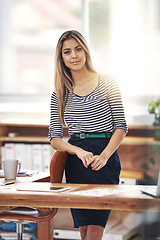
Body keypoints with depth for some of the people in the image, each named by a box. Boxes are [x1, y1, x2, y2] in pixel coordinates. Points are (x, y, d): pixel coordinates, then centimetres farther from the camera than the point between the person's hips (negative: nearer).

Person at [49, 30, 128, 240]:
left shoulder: (107, 83, 2)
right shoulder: (59, 94, 10)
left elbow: (121, 127, 1)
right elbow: (54, 138, 6)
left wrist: (104, 156, -15)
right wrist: (79, 151, -14)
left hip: (104, 160, -3)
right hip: (75, 162, 3)